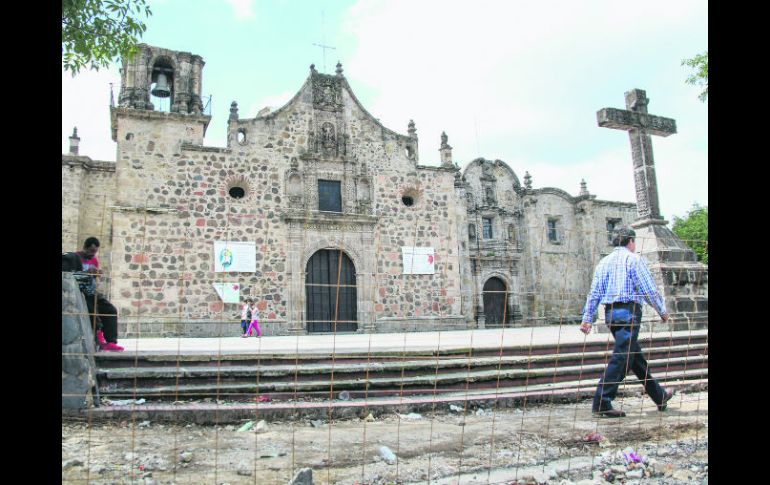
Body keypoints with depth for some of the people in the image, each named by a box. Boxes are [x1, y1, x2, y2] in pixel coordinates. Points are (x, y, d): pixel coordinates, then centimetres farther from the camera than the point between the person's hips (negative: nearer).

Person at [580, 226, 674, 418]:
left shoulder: (604, 261, 15)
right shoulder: (633, 258, -3)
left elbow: (594, 292, 10)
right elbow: (649, 289, -6)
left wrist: (587, 318, 9)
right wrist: (662, 312, 6)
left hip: (610, 313, 8)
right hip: (629, 311, -8)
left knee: (636, 357, 17)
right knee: (621, 358, -8)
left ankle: (660, 396, 32)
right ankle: (602, 403, -12)